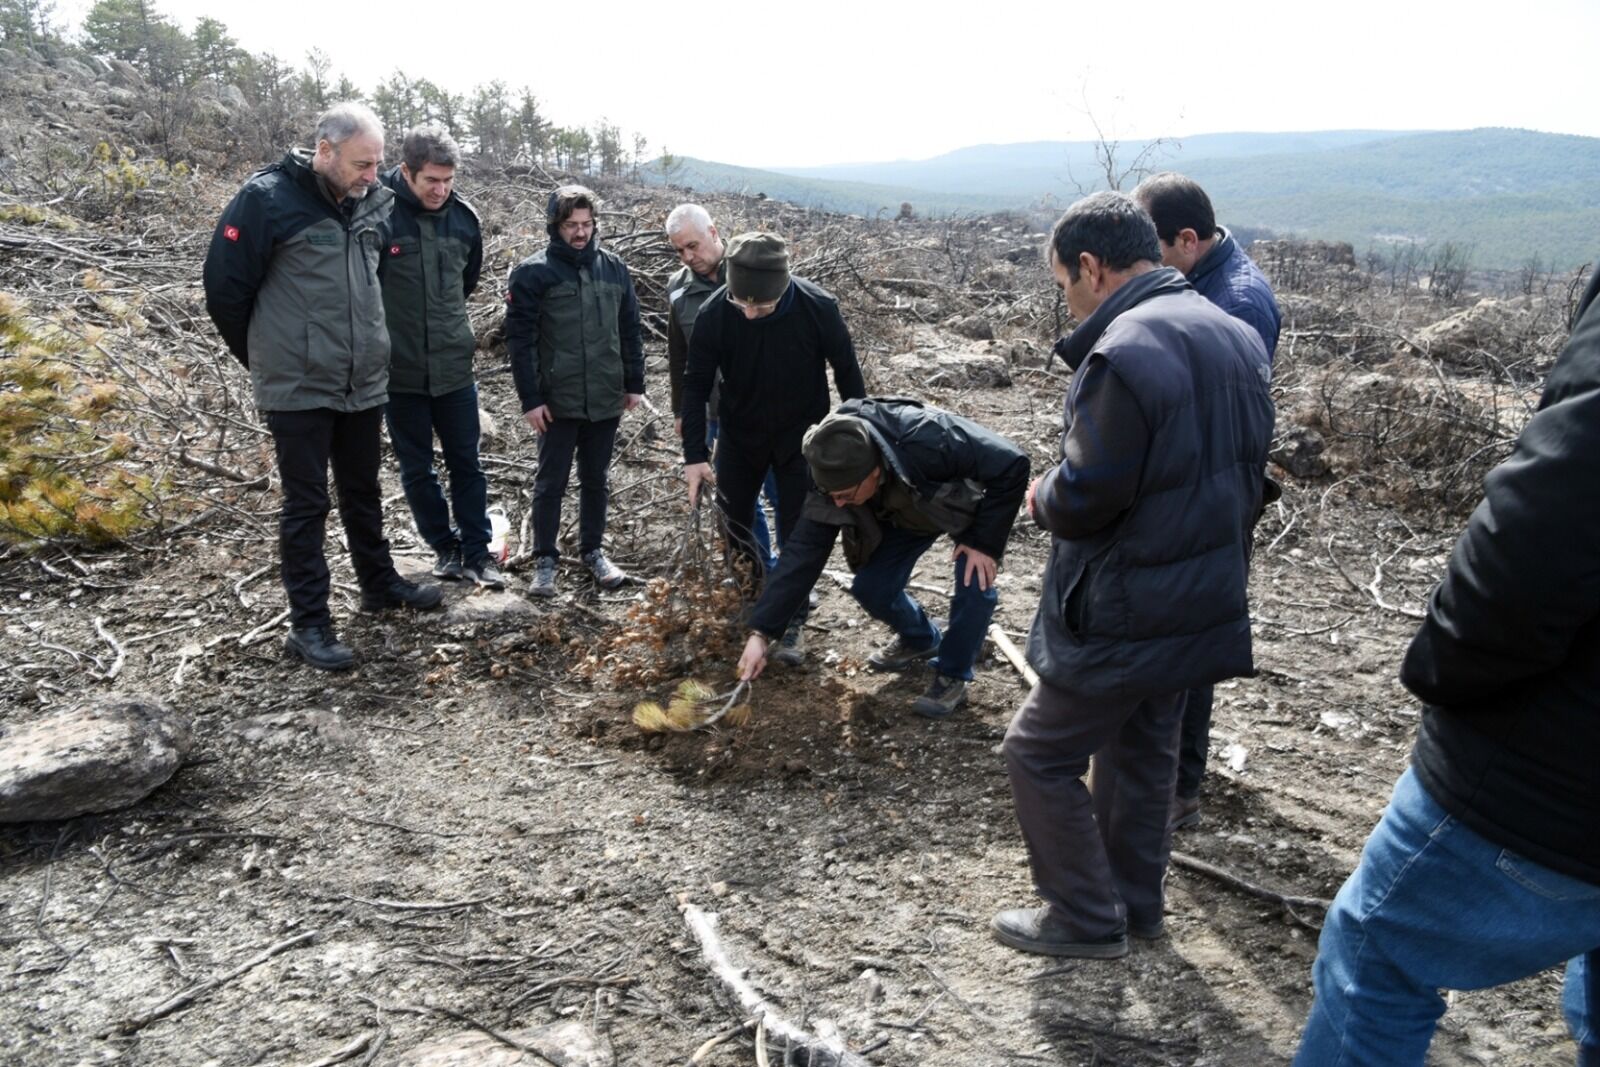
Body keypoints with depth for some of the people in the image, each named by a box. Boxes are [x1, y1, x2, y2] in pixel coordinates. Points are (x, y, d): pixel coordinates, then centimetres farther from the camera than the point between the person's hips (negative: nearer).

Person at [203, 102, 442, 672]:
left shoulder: (372, 201, 5)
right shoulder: (267, 198, -13)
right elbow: (224, 286, -8)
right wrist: (264, 357, 4)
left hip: (364, 384, 6)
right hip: (298, 389, -5)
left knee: (363, 492, 19)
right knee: (306, 504, 2)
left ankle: (380, 583, 36)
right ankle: (309, 624, 11)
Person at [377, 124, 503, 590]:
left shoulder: (463, 216, -1)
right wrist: (392, 322, -1)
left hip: (454, 366, 3)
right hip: (398, 370, -2)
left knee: (466, 464, 9)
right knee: (417, 469, 10)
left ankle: (476, 551, 20)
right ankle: (444, 546, 26)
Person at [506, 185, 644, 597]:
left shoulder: (614, 268, 5)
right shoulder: (533, 272, -7)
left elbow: (629, 331, 11)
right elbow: (520, 340, -8)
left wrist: (634, 384, 9)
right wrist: (530, 399, -11)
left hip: (605, 400, 4)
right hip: (557, 402, -3)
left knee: (596, 480, 15)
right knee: (551, 483, 6)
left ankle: (593, 550, 29)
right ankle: (545, 560, 17)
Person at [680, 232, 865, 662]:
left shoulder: (818, 307, -26)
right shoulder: (714, 314, -23)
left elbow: (847, 372, -10)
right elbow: (696, 384, -13)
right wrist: (694, 455, -18)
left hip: (800, 437, -2)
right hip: (740, 436, 2)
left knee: (797, 535, 1)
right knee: (733, 525, 12)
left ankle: (792, 622, 17)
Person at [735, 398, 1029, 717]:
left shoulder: (930, 441, -46)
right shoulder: (834, 479, -30)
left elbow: (1012, 464, -35)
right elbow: (803, 550, -28)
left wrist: (985, 541, -32)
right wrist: (761, 631, -33)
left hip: (968, 504, -4)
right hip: (905, 514, 4)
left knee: (975, 584, -22)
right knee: (871, 587, -5)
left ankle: (952, 677, 1)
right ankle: (920, 639, 26)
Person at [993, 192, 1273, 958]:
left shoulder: (1125, 353, -24)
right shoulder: (1235, 337, 6)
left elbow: (1084, 499, -24)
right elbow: (1245, 471, 13)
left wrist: (1042, 497, -4)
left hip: (1123, 616, -9)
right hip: (1203, 604, 9)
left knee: (1041, 755, 7)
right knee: (1142, 752, 24)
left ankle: (1087, 918, 20)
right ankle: (1136, 901, 40)